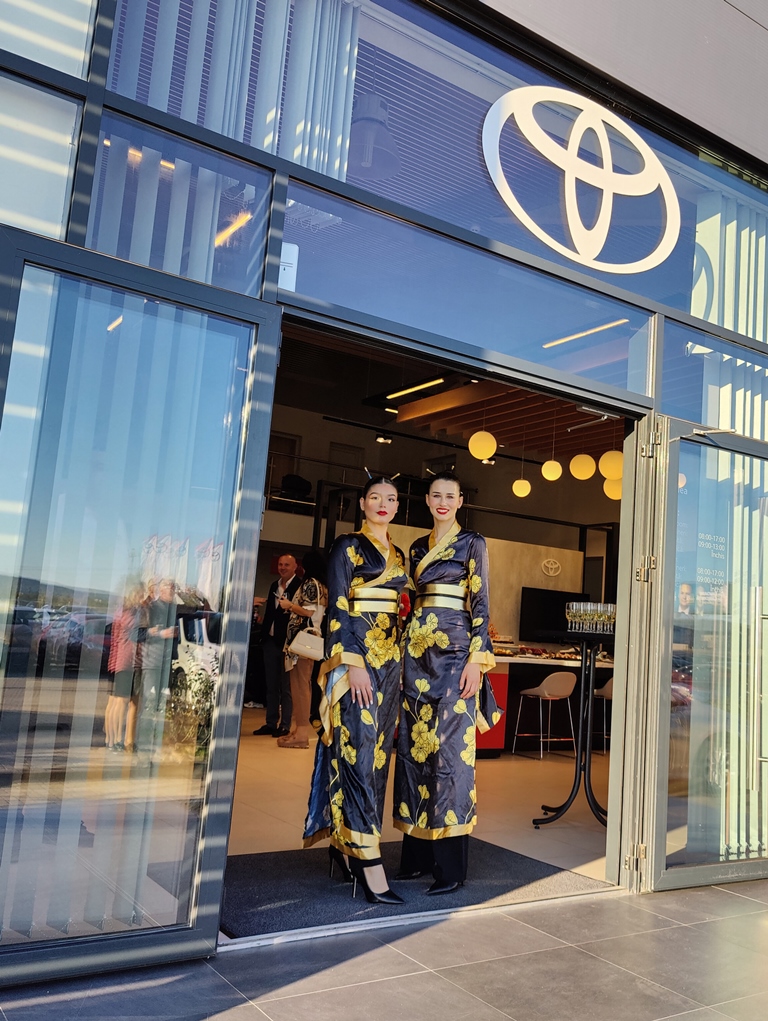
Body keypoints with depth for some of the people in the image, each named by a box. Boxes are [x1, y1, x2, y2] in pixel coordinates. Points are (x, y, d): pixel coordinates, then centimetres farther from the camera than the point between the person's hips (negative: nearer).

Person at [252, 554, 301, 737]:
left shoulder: (300, 586, -8)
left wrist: (290, 606, -29)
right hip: (271, 640, 7)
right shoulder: (274, 585, 16)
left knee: (286, 686, 0)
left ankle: (285, 725, 5)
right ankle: (271, 723, 19)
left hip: (287, 641, -7)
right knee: (271, 685, 12)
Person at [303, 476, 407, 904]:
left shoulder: (397, 555, 17)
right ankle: (370, 863, -11)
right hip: (357, 654, -8)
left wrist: (400, 660, 15)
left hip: (389, 658, 8)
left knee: (378, 751, 8)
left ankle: (343, 843, 20)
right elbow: (337, 607, -10)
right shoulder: (348, 546, -3)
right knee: (358, 751, -10)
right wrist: (353, 664, -19)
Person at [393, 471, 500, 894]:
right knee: (414, 745, 7)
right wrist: (407, 649, 14)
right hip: (418, 651, 6)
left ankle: (451, 864, 1)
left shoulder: (472, 543, 1)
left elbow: (480, 602, -5)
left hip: (454, 651, -6)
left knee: (450, 749, -7)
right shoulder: (418, 547, 17)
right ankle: (417, 854, 18)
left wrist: (477, 659, -14)